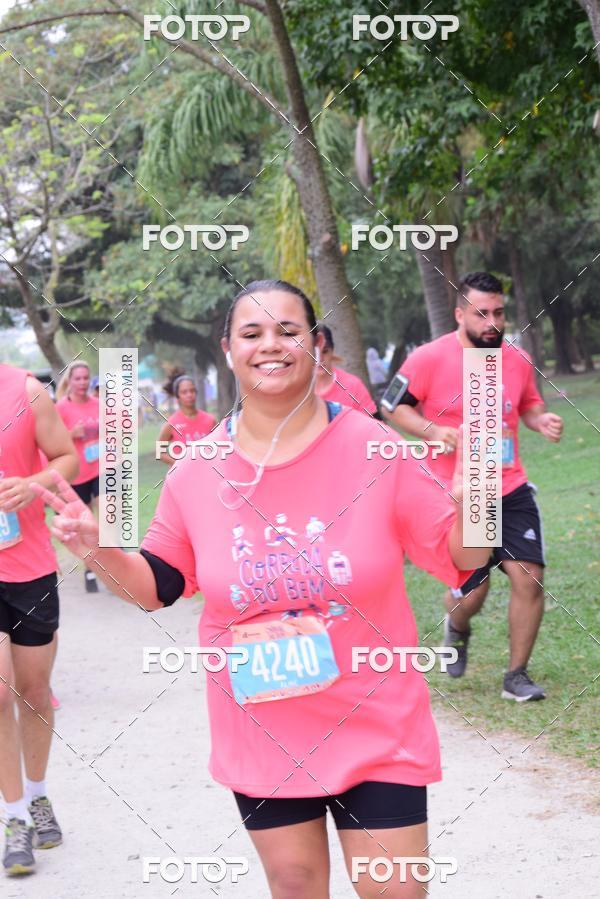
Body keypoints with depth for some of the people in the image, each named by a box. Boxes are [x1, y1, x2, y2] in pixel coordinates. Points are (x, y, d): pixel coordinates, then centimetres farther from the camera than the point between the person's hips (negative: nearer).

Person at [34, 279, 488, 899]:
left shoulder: (373, 449, -10)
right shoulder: (195, 472, -3)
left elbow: (458, 560, -5)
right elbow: (156, 585, 8)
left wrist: (471, 509, -26)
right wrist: (97, 550, -11)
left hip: (377, 728, -2)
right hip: (261, 738, 2)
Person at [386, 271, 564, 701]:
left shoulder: (518, 359, 3)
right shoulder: (430, 358, -11)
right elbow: (395, 406, -3)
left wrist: (541, 420, -3)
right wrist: (433, 431, -19)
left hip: (511, 490, 3)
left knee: (529, 578, -8)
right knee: (472, 593, 1)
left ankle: (517, 675, 10)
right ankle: (457, 629, 41)